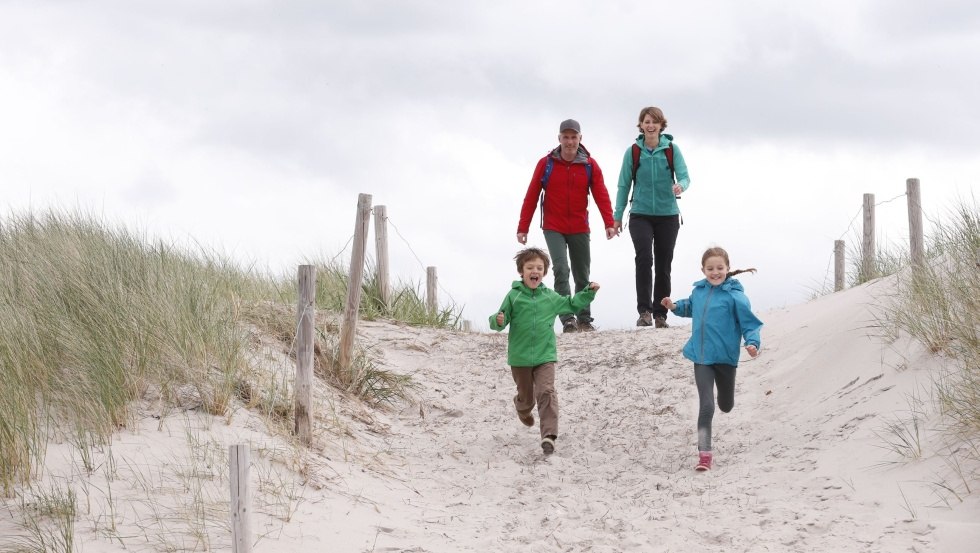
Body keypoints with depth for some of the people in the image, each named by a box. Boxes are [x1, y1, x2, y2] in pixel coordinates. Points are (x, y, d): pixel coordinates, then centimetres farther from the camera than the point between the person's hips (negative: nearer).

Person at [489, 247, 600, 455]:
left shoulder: (550, 297, 3)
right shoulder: (514, 296, -7)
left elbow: (572, 305, 20)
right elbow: (499, 321, -6)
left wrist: (589, 292, 9)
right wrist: (498, 321, -29)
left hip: (545, 355, 1)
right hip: (520, 358, -1)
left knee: (546, 392, -17)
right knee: (526, 397, 14)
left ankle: (549, 435, -21)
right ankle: (522, 409, 52)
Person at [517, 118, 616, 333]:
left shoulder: (590, 165, -1)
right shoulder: (546, 163, -4)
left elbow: (601, 195, -8)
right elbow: (531, 197, -2)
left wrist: (609, 223, -21)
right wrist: (523, 227, -5)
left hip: (579, 229, 2)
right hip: (553, 229, -2)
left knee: (582, 275, 10)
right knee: (561, 270, -18)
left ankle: (584, 319, 21)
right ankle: (567, 319, -22)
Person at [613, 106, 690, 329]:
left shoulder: (672, 149, 0)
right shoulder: (633, 151, 1)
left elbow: (684, 176, -6)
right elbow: (624, 185, 5)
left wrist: (680, 186, -31)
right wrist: (617, 216, 4)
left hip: (668, 216, 1)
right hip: (640, 215, -1)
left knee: (663, 265, 6)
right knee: (644, 258, -21)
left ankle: (660, 314, 15)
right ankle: (644, 311, -21)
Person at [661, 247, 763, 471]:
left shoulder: (734, 295, -13)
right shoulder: (699, 291, 3)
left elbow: (749, 322, -11)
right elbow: (690, 308, 25)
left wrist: (752, 342, -27)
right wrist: (675, 307, 7)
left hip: (726, 357, -2)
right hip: (702, 358, 2)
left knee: (726, 405, 18)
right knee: (706, 406, -8)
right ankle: (704, 454, -6)